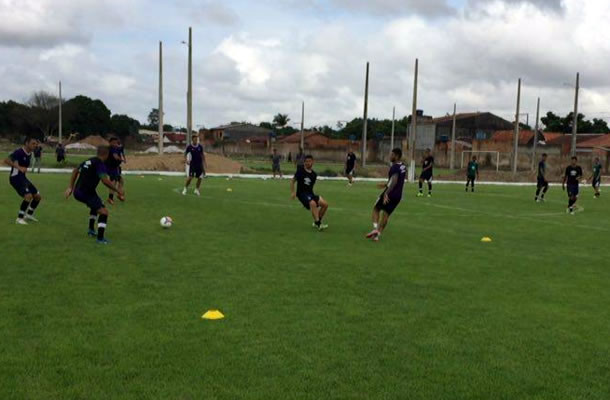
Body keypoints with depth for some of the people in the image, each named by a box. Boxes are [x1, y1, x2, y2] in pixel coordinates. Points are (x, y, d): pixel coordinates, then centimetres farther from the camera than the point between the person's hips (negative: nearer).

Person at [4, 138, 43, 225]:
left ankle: (29, 214, 27)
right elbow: (6, 161, -29)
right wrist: (19, 167, -37)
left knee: (38, 196, 8)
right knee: (28, 195, -25)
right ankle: (19, 218, -13)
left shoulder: (29, 154, 9)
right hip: (15, 178, -9)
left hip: (23, 177, 9)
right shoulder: (19, 152, -17)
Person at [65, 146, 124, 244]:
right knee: (103, 211, -10)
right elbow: (105, 180, -25)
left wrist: (71, 187, 27)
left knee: (95, 206, 33)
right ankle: (100, 238, -16)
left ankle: (91, 229, 37)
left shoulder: (88, 161, 15)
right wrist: (117, 190, -17)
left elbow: (75, 171, 23)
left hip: (77, 192, 10)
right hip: (87, 193, -9)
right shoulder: (100, 164, -13)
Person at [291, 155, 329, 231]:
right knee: (313, 203, -34)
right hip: (302, 193, -6)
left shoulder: (314, 174, 10)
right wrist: (292, 192, -8)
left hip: (310, 193, 6)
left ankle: (316, 222, 9)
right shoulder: (300, 171, -4)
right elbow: (292, 181, 2)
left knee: (325, 204, -8)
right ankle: (319, 224, -32)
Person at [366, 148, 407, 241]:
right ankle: (378, 235, 8)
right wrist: (386, 185, 29)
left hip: (389, 194, -7)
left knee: (376, 209, 11)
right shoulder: (403, 167, 10)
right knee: (386, 214, 10)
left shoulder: (394, 167, -17)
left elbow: (394, 181, -30)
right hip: (398, 196, 7)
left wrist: (386, 193, -37)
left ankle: (375, 228, -3)